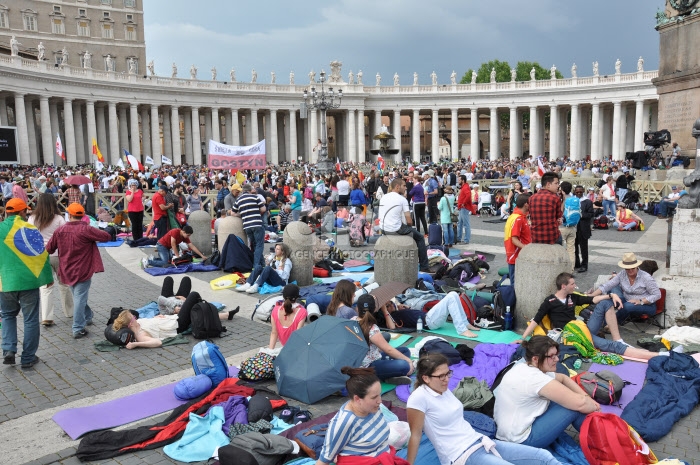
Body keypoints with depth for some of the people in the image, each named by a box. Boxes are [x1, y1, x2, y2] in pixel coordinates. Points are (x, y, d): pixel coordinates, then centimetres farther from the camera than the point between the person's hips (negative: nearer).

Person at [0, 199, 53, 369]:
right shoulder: (29, 229, -7)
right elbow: (42, 255, -5)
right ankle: (28, 358, 12)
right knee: (30, 320, 7)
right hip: (29, 281, -3)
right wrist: (48, 277, 5)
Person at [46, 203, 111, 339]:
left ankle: (88, 317, 41)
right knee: (80, 298, -2)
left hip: (67, 271, 5)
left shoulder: (60, 230, -3)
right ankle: (78, 329, -2)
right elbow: (106, 237, -14)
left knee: (78, 296, 23)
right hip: (82, 271, -5)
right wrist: (96, 232, 5)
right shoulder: (86, 229, -17)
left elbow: (49, 249, 5)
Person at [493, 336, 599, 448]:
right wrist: (594, 406, -2)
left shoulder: (523, 367, 2)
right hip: (522, 439, -10)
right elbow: (579, 403, -23)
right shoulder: (534, 378, -26)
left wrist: (586, 397, 4)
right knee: (575, 406, -9)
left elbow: (563, 378, 15)